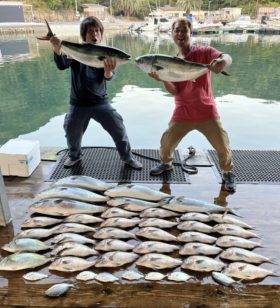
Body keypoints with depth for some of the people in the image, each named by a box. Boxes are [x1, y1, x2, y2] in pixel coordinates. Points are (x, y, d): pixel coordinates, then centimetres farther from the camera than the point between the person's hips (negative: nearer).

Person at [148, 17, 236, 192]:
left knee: (223, 145, -2)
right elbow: (175, 91, -7)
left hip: (206, 111, -2)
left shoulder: (204, 52, -6)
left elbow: (227, 58, -24)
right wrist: (163, 79, -26)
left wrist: (222, 61, -49)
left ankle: (228, 173, 24)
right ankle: (166, 164, 35)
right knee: (166, 141, 4)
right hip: (183, 113, 2)